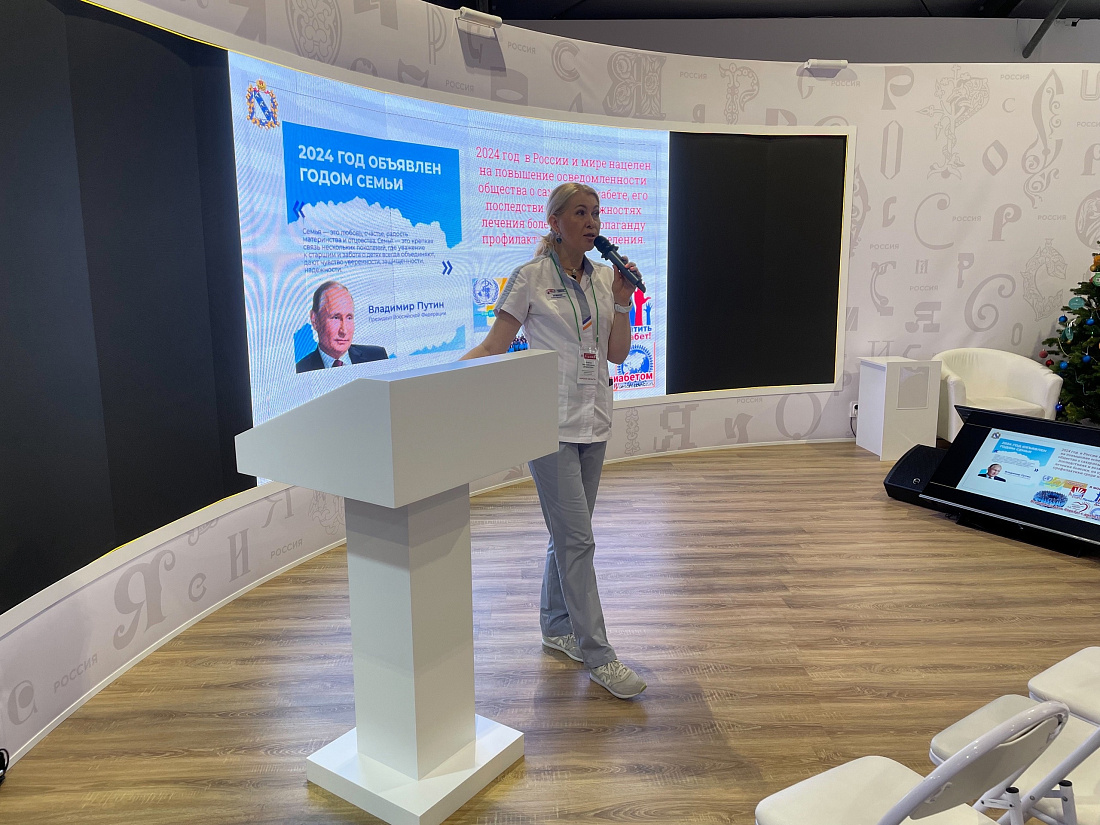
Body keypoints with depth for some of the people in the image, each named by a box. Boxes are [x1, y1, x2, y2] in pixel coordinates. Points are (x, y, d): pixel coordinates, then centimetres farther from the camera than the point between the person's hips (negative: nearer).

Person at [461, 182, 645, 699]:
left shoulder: (604, 278, 10)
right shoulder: (530, 278, -6)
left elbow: (617, 354, 8)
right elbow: (493, 347, -7)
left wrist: (621, 303, -6)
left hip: (593, 419, 6)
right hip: (551, 422, -6)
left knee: (569, 532, 15)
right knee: (577, 538, -7)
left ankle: (556, 626, 33)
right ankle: (598, 656, 2)